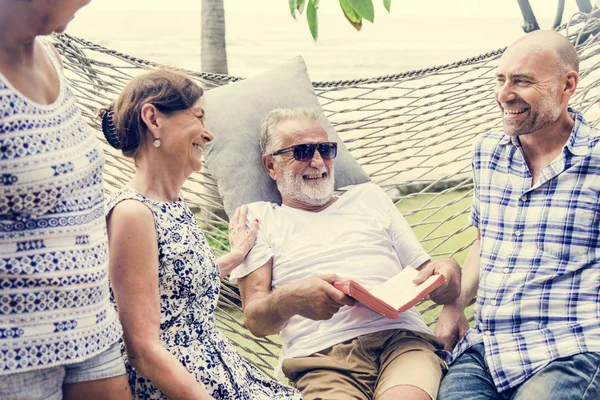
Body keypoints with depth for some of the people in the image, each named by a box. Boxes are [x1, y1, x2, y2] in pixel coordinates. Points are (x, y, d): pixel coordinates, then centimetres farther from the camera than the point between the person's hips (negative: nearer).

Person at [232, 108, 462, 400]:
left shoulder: (369, 197, 29)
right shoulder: (258, 218, 19)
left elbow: (422, 271, 26)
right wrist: (289, 300, -17)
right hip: (320, 356, -2)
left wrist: (447, 275, 0)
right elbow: (255, 320, 7)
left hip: (402, 338, 2)